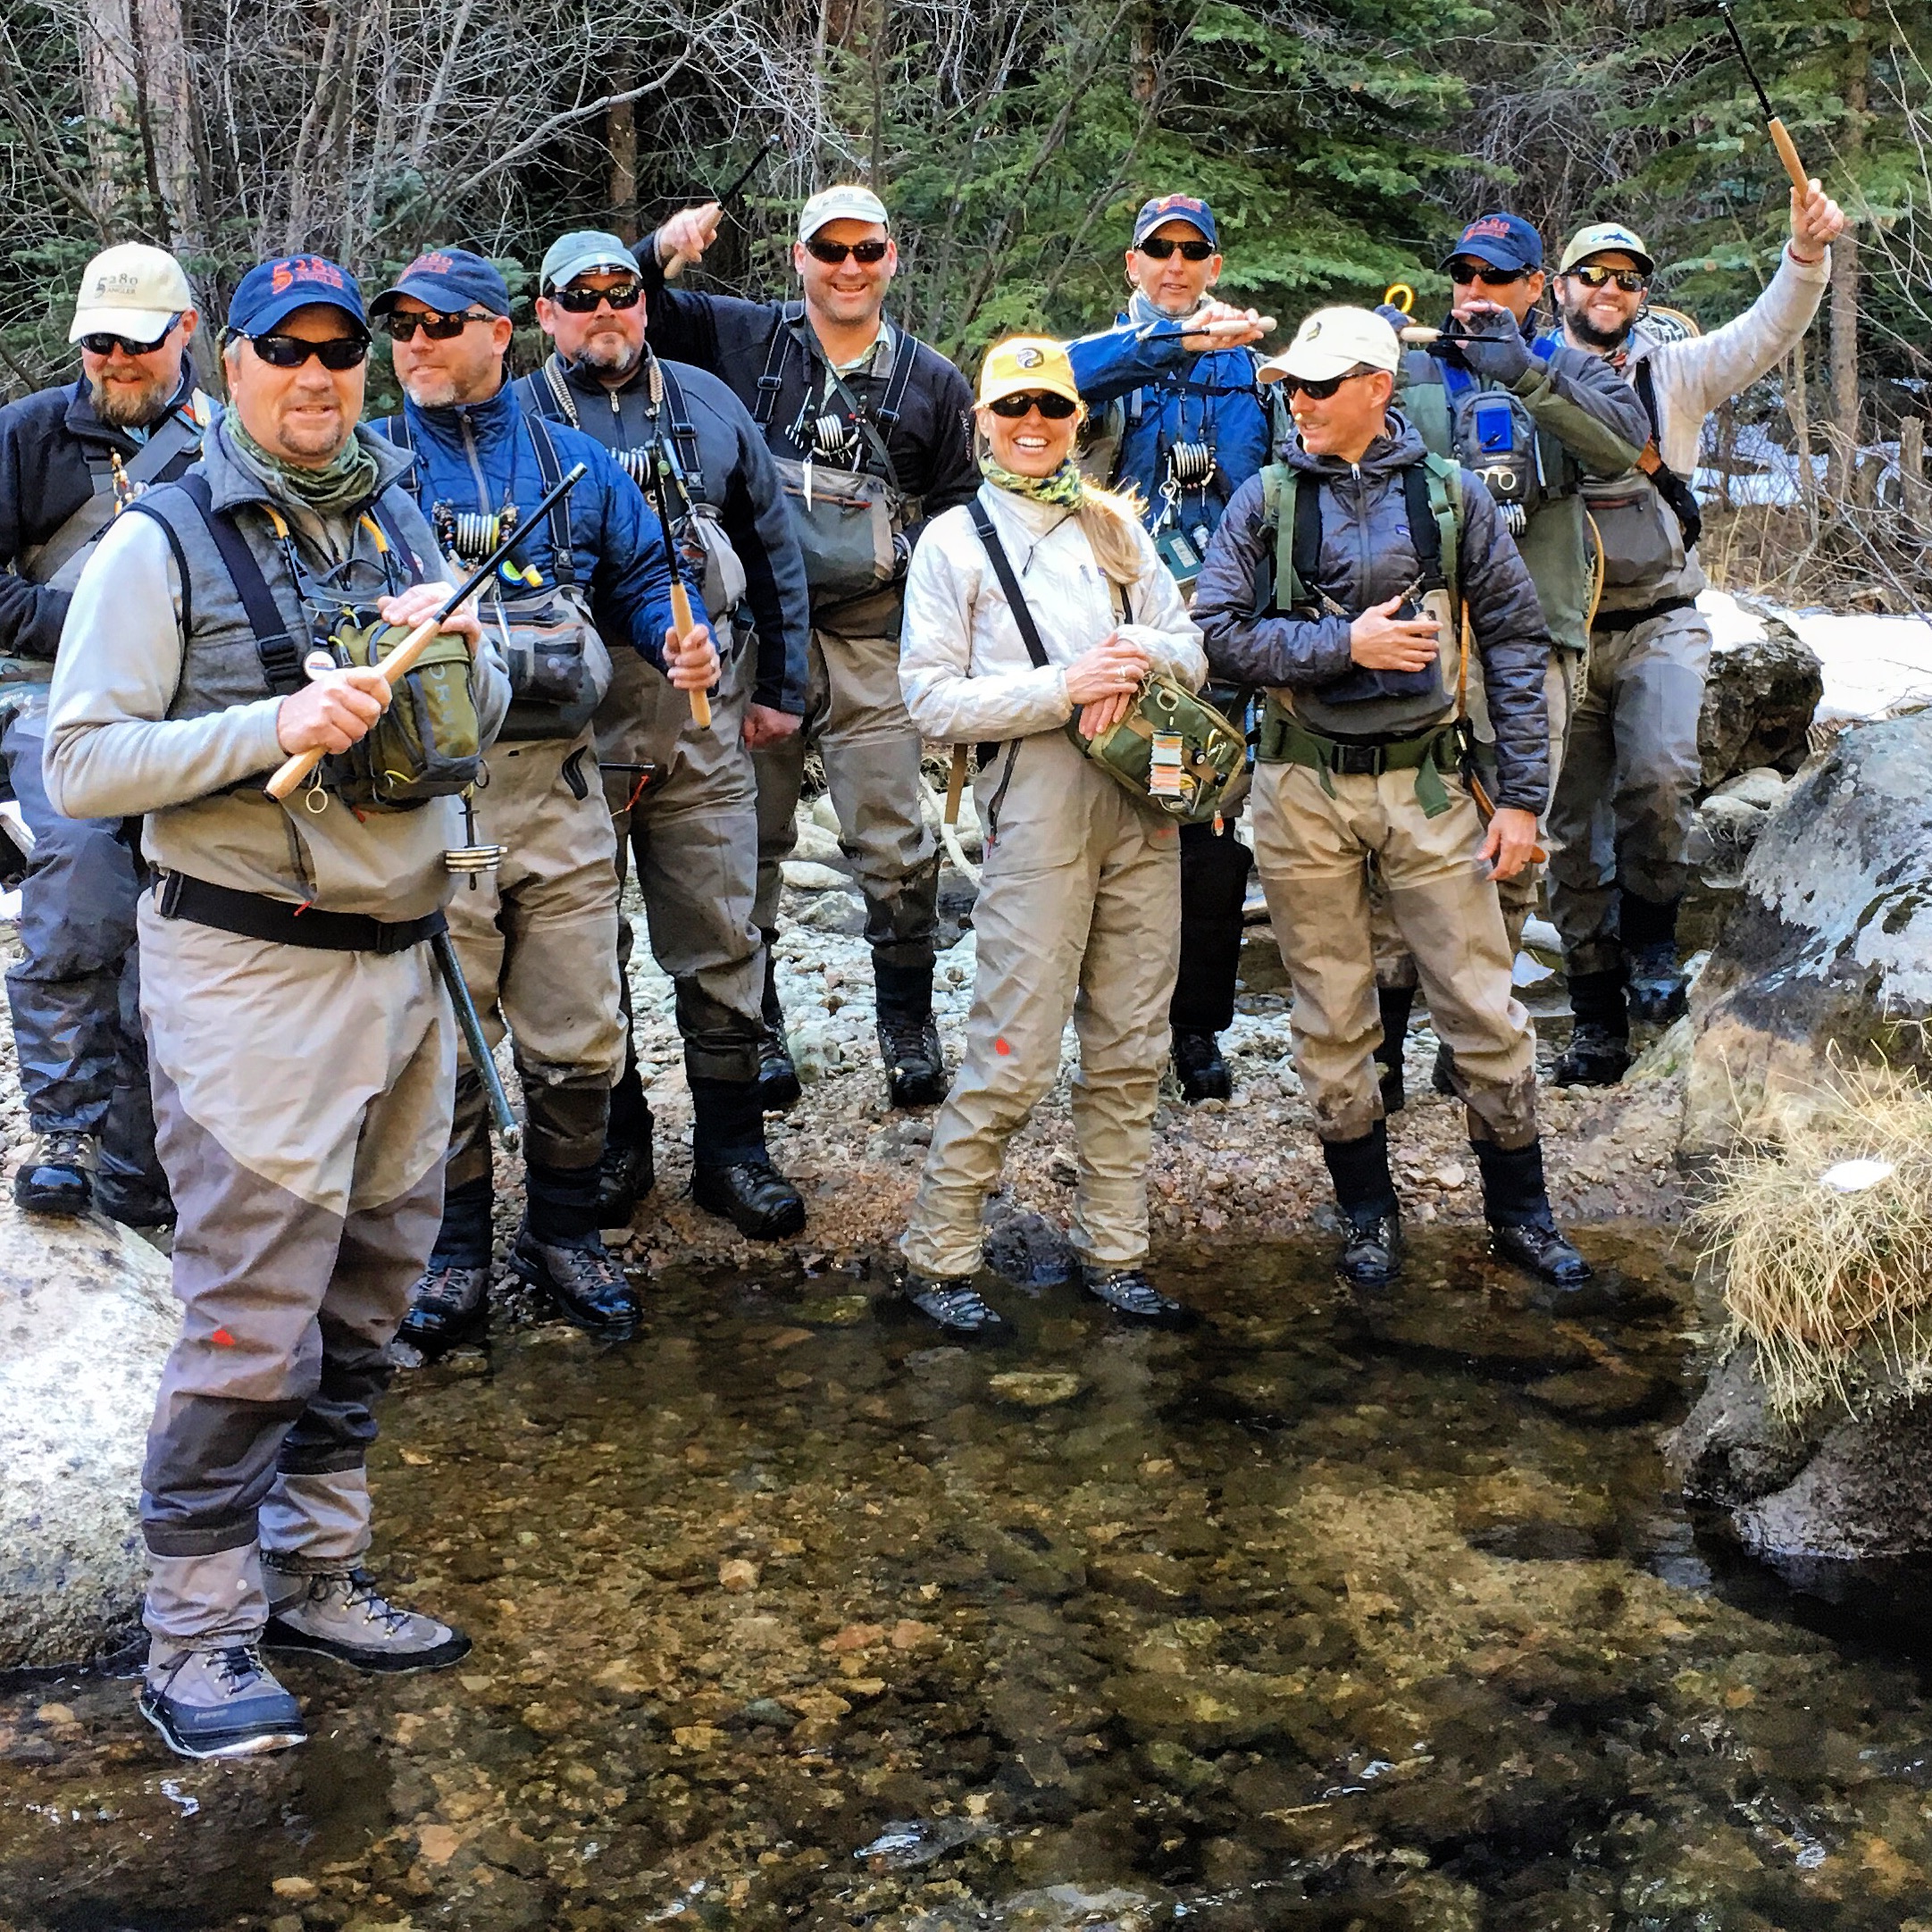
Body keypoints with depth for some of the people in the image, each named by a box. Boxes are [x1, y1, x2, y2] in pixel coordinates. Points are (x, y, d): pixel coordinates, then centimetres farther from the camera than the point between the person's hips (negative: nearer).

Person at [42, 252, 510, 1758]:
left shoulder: (400, 520, 13)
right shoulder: (163, 540, -5)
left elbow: (482, 727, 19)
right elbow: (80, 764, -11)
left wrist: (461, 647, -2)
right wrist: (274, 725, -21)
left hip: (404, 958, 6)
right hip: (251, 973, -6)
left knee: (367, 1297, 12)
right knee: (253, 1319, -5)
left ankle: (316, 1575, 26)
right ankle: (198, 1639, 8)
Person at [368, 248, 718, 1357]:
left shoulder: (576, 462, 12)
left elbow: (643, 579, 17)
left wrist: (685, 642, -3)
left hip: (558, 781, 2)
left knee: (579, 1037, 7)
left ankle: (566, 1233, 26)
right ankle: (456, 1252, 20)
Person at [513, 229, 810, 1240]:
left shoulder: (706, 404, 12)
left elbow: (773, 547, 14)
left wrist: (779, 684, 10)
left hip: (704, 715, 2)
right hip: (574, 725, -1)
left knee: (721, 937, 5)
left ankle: (731, 1145, 16)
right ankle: (613, 1143, 21)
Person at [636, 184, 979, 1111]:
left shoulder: (932, 381, 11)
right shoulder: (741, 338, 7)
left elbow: (960, 513, 16)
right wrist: (659, 250, -9)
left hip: (869, 636, 0)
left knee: (894, 843, -1)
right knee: (748, 838, 5)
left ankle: (907, 1027, 15)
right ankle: (753, 1027, 18)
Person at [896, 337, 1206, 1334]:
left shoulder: (1114, 522, 16)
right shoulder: (955, 538, 3)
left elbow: (1194, 644, 15)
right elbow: (931, 700, -5)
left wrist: (1141, 654, -8)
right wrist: (1065, 688, -15)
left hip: (1141, 801, 5)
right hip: (1037, 803, -5)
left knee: (1130, 1046, 8)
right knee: (1014, 1054, -6)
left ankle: (1111, 1250, 19)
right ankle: (936, 1256, 7)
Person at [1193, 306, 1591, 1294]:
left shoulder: (1451, 497, 2)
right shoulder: (1266, 501, 2)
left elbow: (1515, 644, 3)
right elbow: (1219, 631, -5)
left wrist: (1521, 795, -2)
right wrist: (1345, 642, -15)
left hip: (1427, 784, 0)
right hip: (1304, 793, 1)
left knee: (1484, 1009, 1)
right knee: (1332, 1019, 8)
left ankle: (1520, 1211, 19)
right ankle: (1369, 1213, 25)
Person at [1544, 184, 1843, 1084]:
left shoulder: (1674, 372, 9)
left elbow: (1765, 333, -6)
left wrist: (1807, 253, -21)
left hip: (1659, 623, -1)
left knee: (1658, 778, -26)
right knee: (1572, 828, 3)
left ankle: (1651, 939, -1)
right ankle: (1598, 1022, 14)